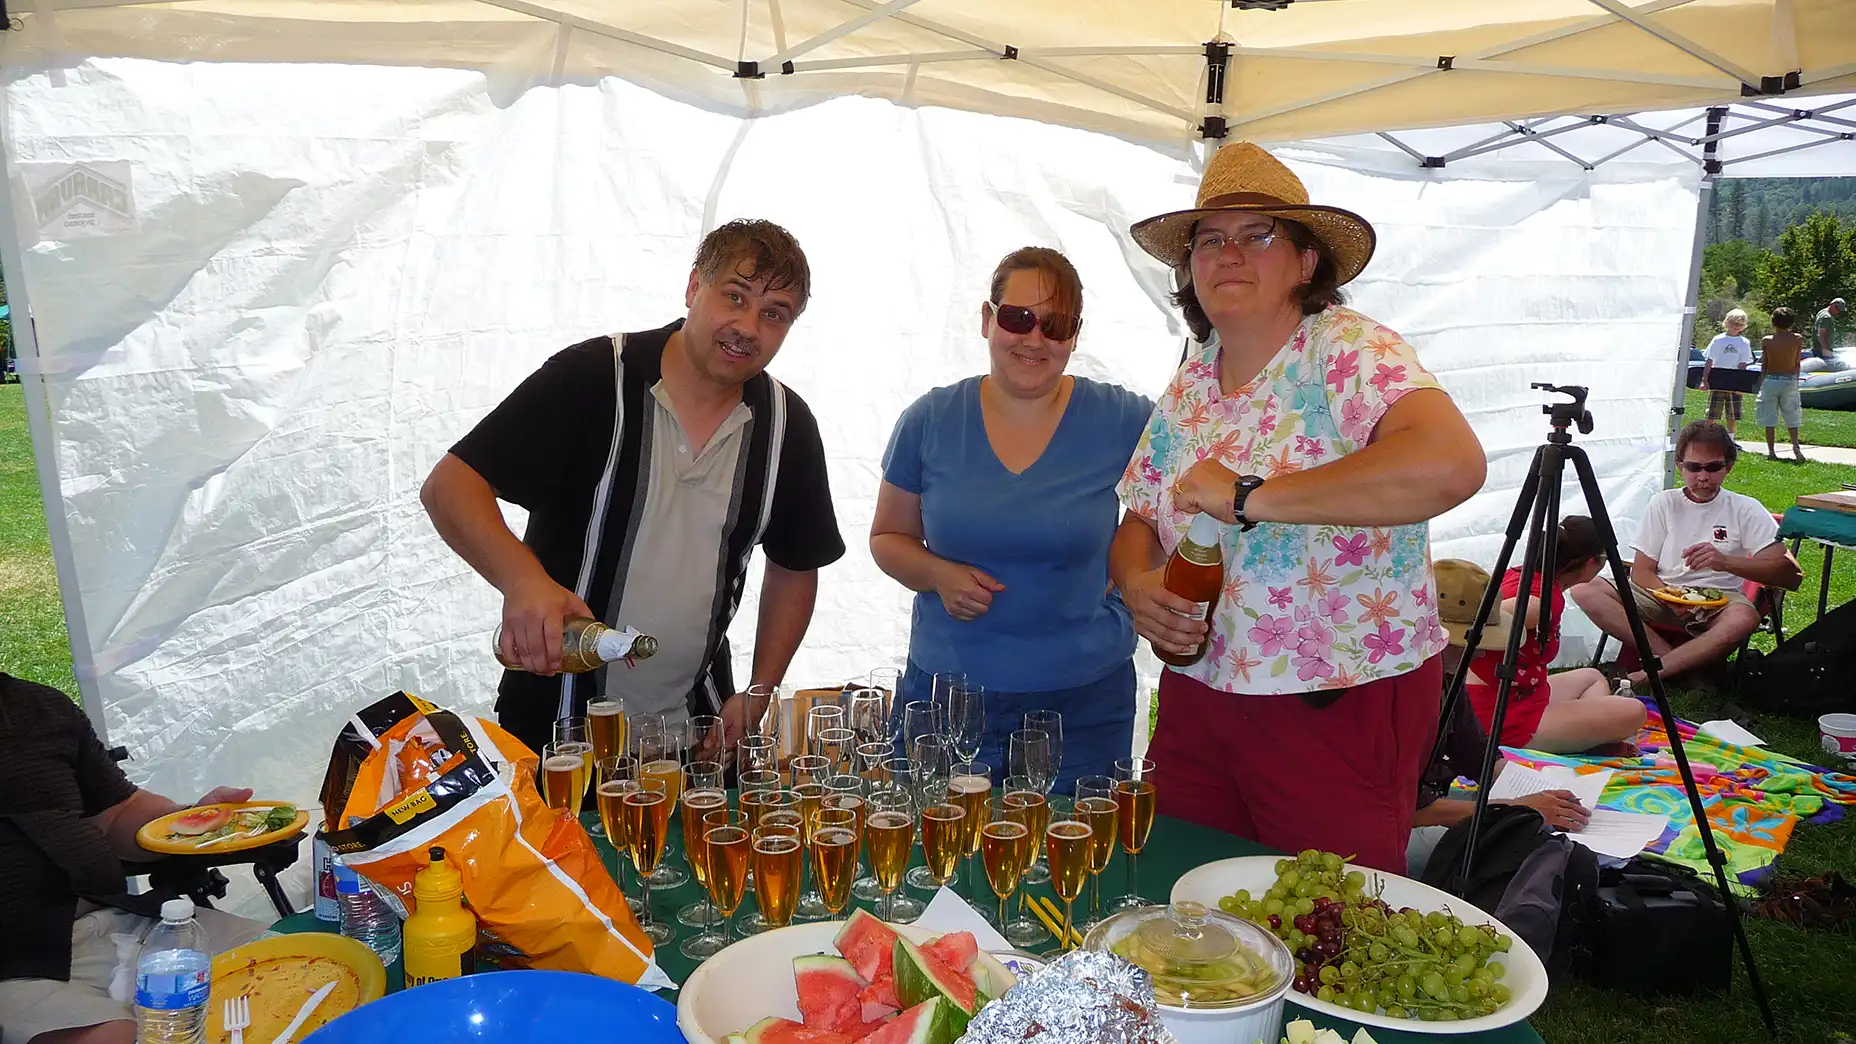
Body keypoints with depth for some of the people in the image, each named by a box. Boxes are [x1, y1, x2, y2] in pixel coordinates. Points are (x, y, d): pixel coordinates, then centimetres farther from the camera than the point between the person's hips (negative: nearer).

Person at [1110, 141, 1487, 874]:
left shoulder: (1350, 352, -13)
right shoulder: (1188, 386, 8)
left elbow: (1451, 463, -33)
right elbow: (1138, 524, 13)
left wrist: (1250, 497, -31)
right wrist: (1137, 582, -11)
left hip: (1342, 709, -6)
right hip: (1196, 696, 6)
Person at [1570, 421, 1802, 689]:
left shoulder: (1746, 509, 1)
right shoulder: (1664, 503, 7)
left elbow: (1790, 573, -9)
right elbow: (1641, 571, 4)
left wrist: (1726, 561, -25)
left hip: (1719, 602, -2)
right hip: (1662, 595, 2)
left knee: (1743, 618, -40)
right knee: (1585, 590, -24)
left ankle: (1642, 676, -34)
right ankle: (1672, 659, -26)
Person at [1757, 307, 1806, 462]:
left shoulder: (1767, 340, -6)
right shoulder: (1797, 339, -3)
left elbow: (1764, 365, -2)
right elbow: (1797, 363, 2)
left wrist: (1761, 384, 7)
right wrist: (1796, 380, 14)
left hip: (1771, 380, -1)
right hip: (1790, 381, 1)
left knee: (1769, 418, 5)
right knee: (1791, 417, 12)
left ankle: (1771, 451, 4)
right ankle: (1796, 445, -7)